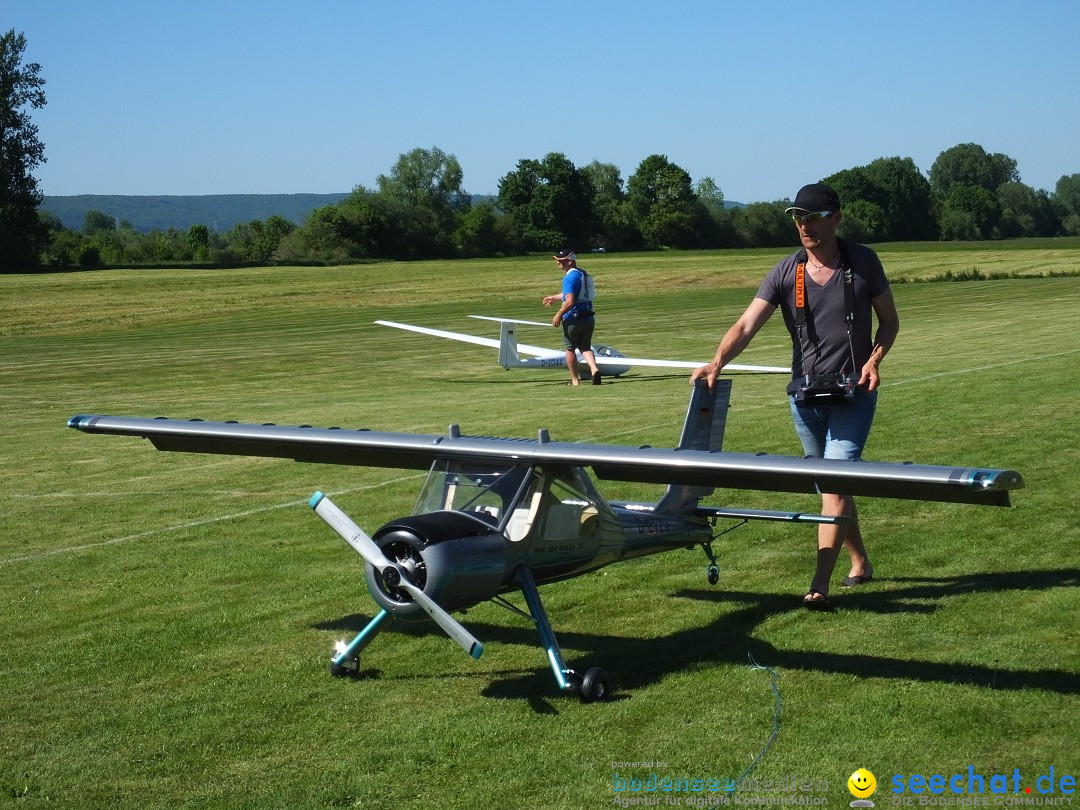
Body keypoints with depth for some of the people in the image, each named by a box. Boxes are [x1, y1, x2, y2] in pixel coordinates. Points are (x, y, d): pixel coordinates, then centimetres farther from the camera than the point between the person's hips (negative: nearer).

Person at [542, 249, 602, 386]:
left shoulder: (569, 278, -17)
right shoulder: (583, 274, 13)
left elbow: (570, 301, -25)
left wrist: (558, 316, -14)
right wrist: (555, 297, 40)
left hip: (573, 319, -8)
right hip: (589, 318, 8)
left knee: (570, 349, 10)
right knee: (585, 347, 15)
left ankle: (575, 379, 16)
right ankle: (594, 368, -12)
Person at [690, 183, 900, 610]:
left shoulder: (862, 262, -4)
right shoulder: (785, 271, -2)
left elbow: (889, 320, 6)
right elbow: (746, 325, -11)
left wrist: (874, 360, -13)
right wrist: (717, 362, -29)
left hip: (853, 394, -3)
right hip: (804, 394, 3)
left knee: (834, 485, -12)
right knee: (831, 485, 14)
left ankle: (819, 586, -15)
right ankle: (860, 563, 33)